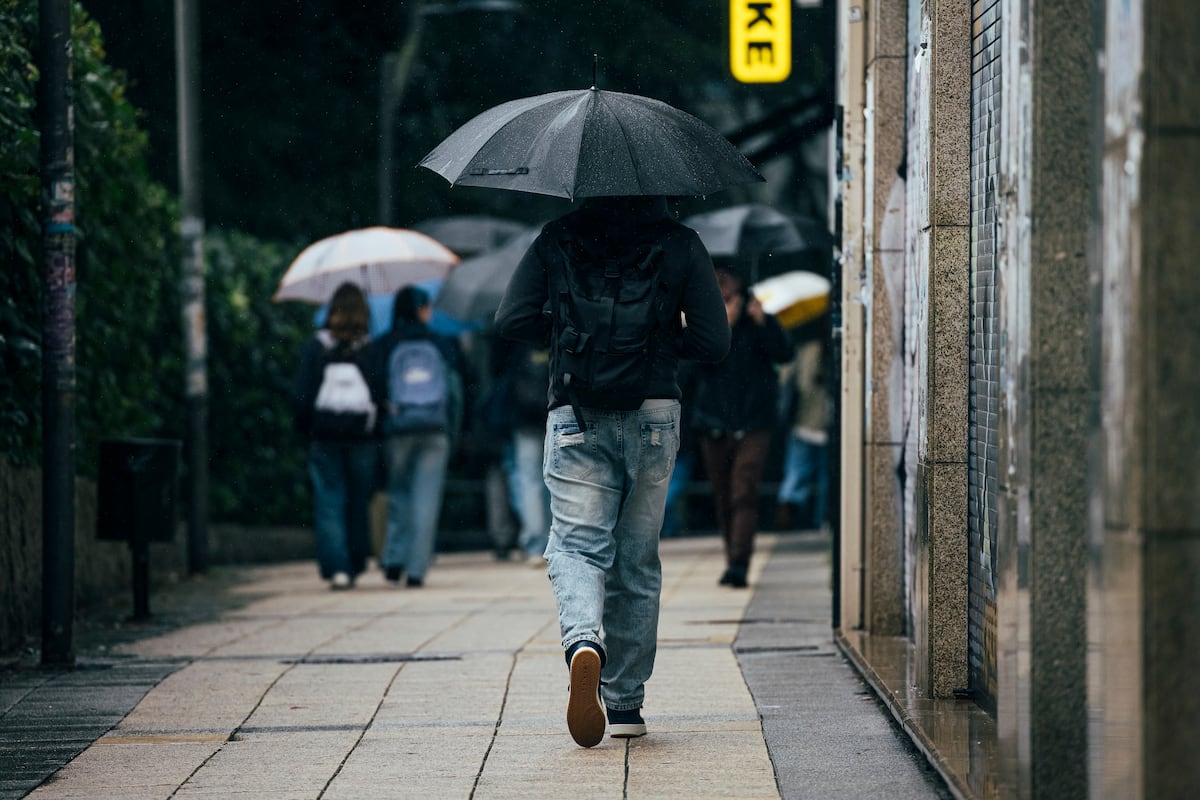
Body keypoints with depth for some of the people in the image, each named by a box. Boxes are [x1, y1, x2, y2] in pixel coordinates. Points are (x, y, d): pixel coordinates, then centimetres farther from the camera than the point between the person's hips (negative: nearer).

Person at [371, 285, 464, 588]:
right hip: (436, 428, 0)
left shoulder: (380, 347, 2)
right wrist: (452, 434, 14)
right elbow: (456, 393, 8)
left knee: (398, 495, 13)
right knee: (426, 499, 1)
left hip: (396, 428, 0)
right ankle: (416, 570, -4)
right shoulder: (443, 347, 8)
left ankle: (393, 560, 0)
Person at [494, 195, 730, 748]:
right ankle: (625, 702, 15)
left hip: (575, 418, -1)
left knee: (576, 544, -2)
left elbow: (512, 320, -1)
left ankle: (583, 640, -35)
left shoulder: (557, 239, 4)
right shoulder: (680, 244, 3)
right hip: (653, 416, 1)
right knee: (637, 561, 11)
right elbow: (714, 341, 0)